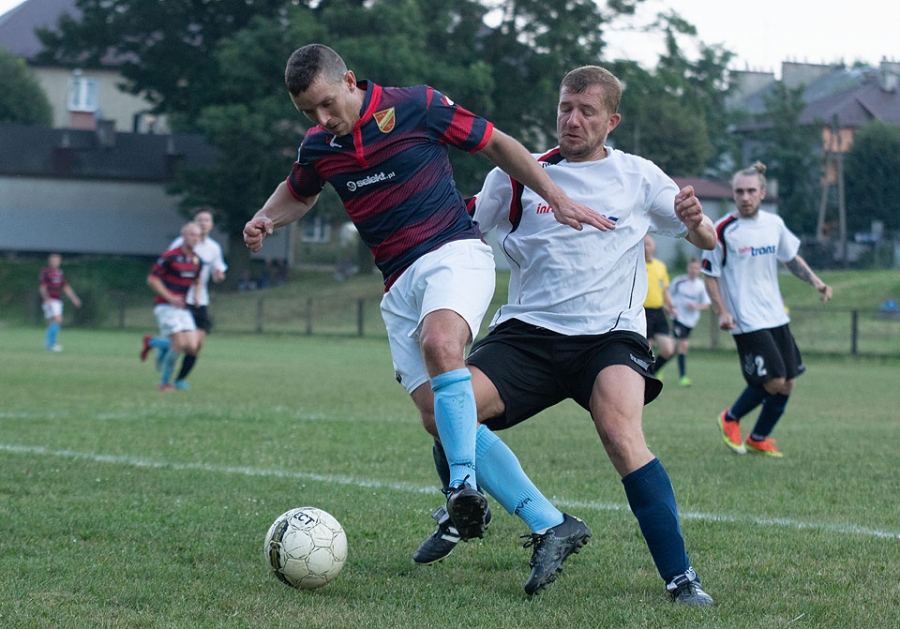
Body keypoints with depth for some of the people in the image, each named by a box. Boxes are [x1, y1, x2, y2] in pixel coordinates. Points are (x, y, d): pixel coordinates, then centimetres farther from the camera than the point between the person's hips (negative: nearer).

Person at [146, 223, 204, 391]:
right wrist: (170, 298, -18)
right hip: (165, 306, -7)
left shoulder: (197, 261, 9)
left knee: (192, 348, -7)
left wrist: (197, 294, 3)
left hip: (182, 308, 7)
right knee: (179, 344, -17)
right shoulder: (170, 257, -12)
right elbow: (152, 279, -11)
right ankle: (165, 382, -2)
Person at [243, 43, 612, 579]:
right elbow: (299, 193, 31)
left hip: (454, 252, -6)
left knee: (440, 343, -38)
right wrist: (267, 219, 8)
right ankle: (549, 524, 2)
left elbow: (497, 144, 2)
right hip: (399, 282, 6)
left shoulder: (416, 107, -7)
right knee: (438, 417, -7)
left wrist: (558, 199, -5)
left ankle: (465, 485, -41)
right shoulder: (319, 148, 9)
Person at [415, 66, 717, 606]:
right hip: (527, 332, 2)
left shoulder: (639, 177, 9)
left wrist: (695, 220, -12)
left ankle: (681, 577, -25)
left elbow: (707, 241, 10)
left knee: (621, 434, -31)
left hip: (610, 334, -2)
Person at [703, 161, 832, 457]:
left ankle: (758, 439, 24)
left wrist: (815, 281, 6)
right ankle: (730, 419, 11)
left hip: (776, 317, 6)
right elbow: (709, 275, -5)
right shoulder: (723, 230, -10)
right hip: (747, 320, -6)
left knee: (787, 383, 6)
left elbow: (791, 258, 21)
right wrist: (722, 312, -15)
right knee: (773, 380, -14)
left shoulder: (774, 224, 6)